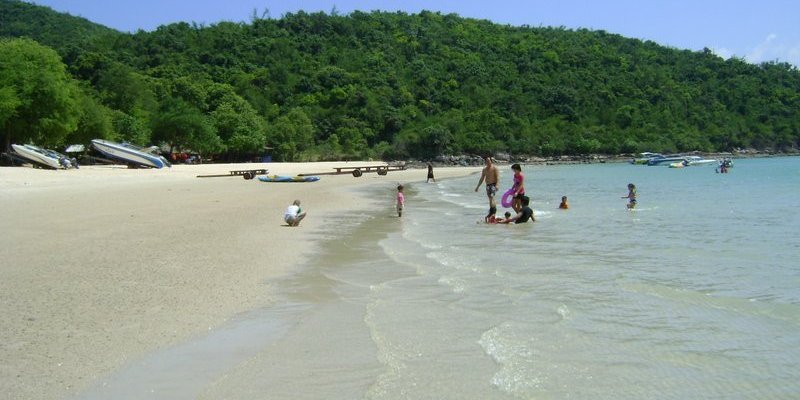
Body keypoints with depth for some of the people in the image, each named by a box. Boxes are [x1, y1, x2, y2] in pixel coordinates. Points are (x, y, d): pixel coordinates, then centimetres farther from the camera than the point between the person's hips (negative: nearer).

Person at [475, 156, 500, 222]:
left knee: (491, 197, -20)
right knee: (490, 199, 9)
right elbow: (482, 179, 21)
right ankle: (493, 211, 17)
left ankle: (492, 211, -19)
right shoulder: (484, 169, 14)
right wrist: (478, 186, 19)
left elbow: (497, 177, -14)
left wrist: (496, 185, -29)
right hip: (488, 185, 7)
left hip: (493, 185, -7)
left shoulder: (494, 168, -5)